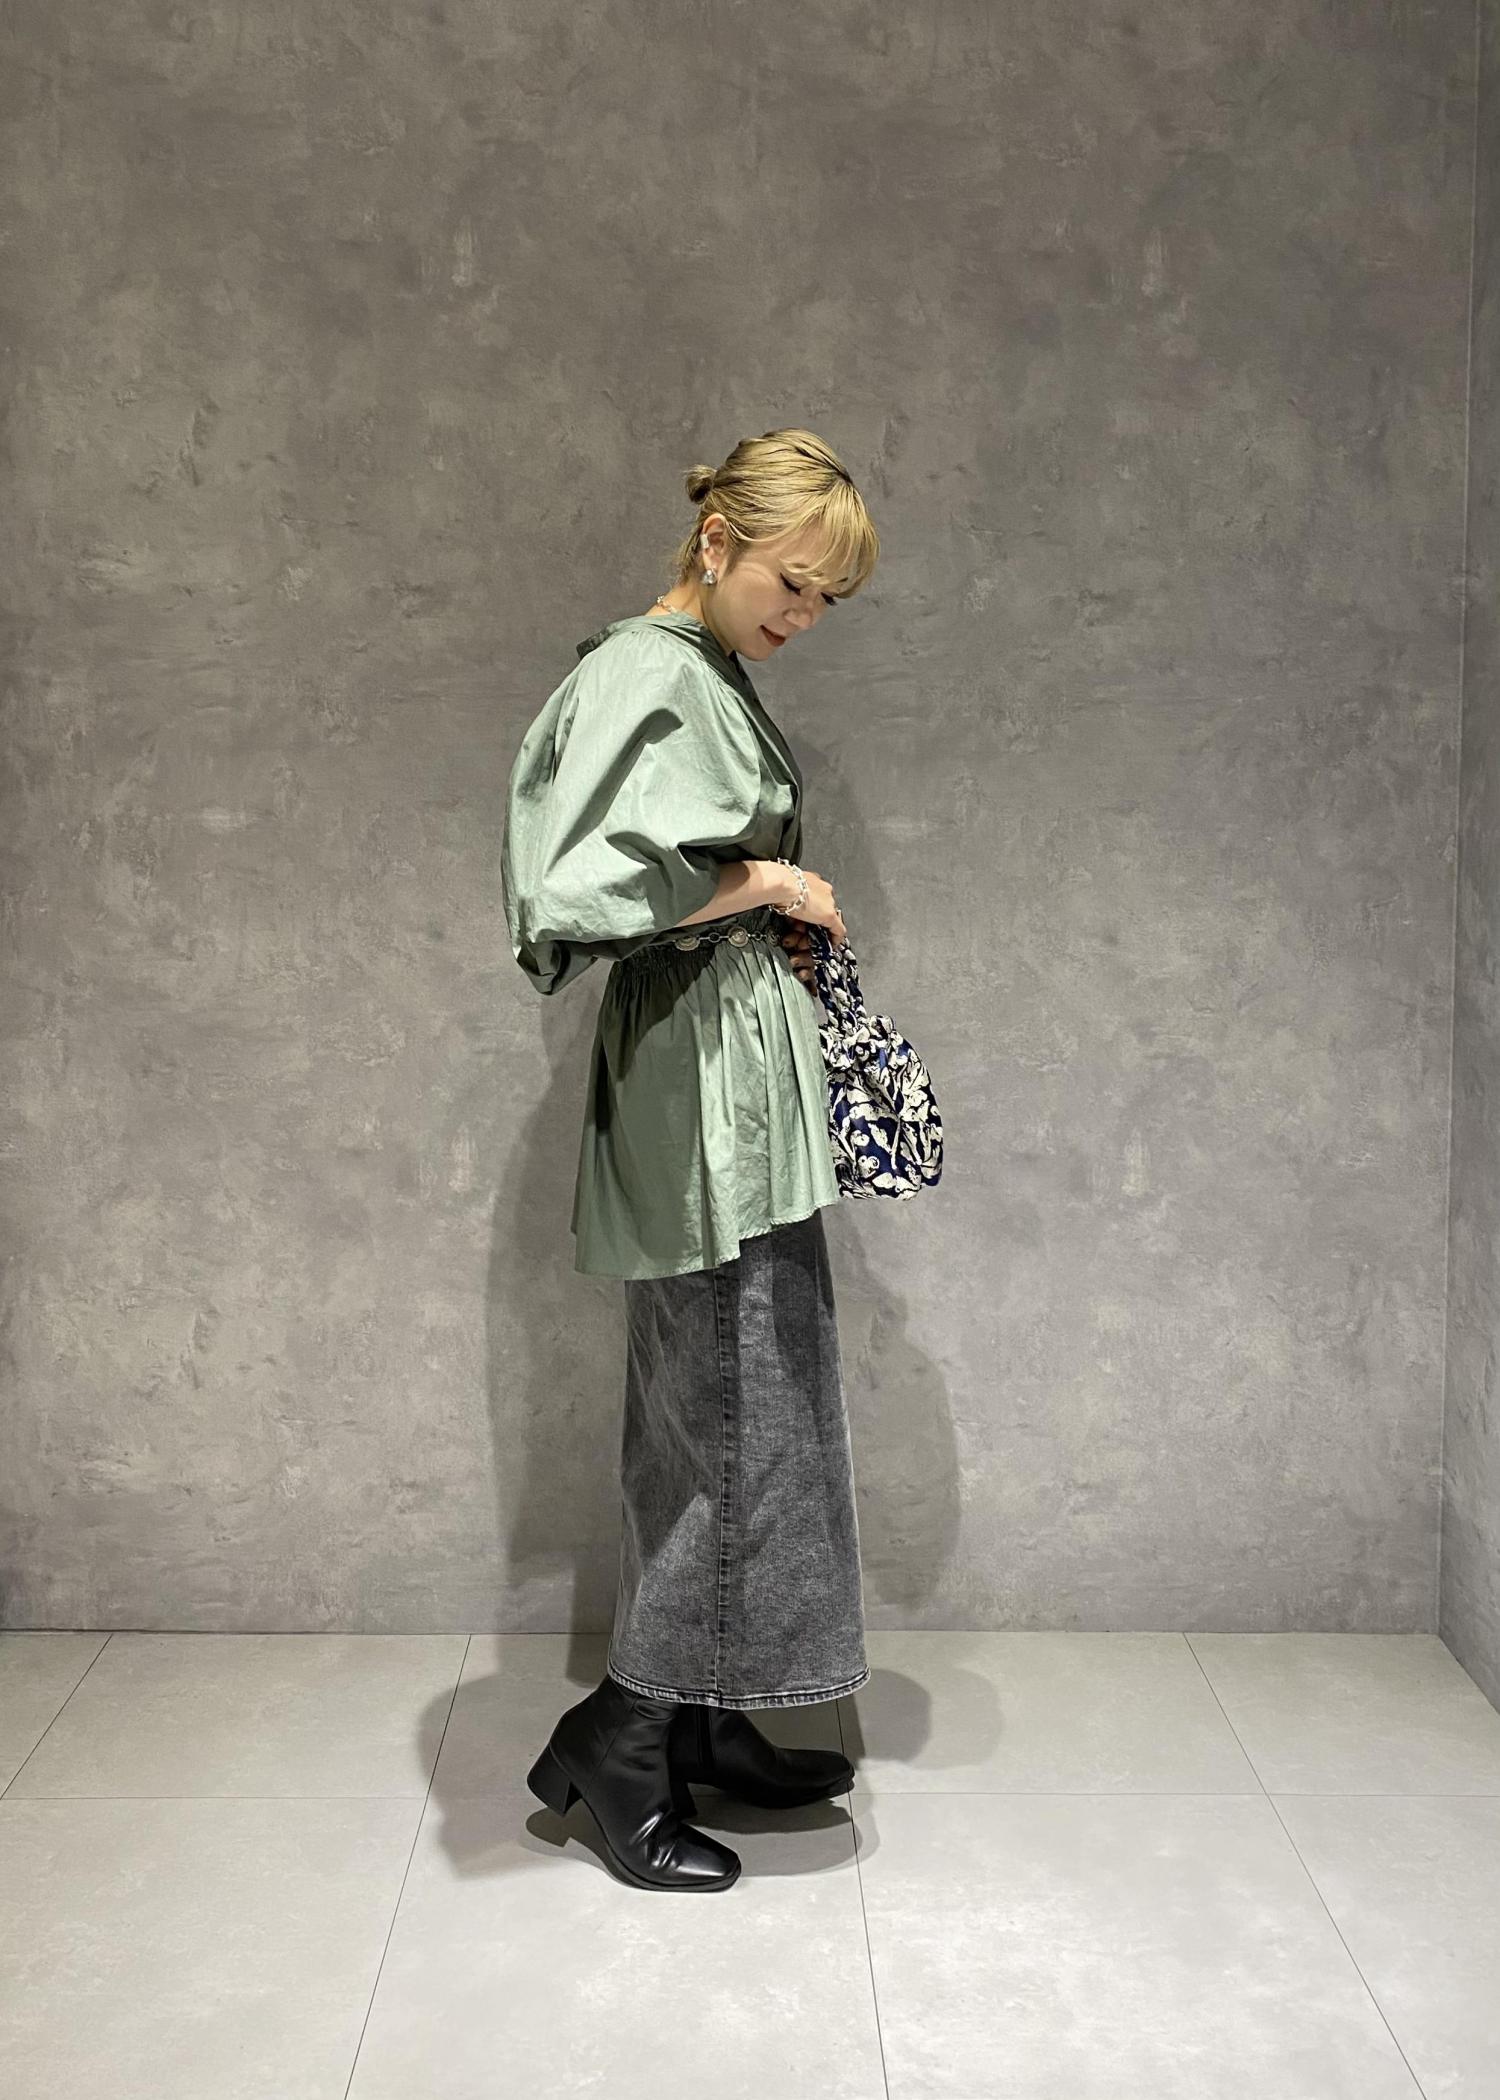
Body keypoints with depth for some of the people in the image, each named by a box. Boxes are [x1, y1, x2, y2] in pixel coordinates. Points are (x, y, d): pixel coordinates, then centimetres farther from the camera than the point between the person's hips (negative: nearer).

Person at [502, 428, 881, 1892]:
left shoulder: (712, 679, 17)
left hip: (745, 1084, 10)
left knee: (714, 1429, 15)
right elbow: (583, 887, -27)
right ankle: (614, 1749, 10)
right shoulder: (645, 674, -13)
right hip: (698, 1085, -10)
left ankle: (704, 1727, 27)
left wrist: (777, 928, 7)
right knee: (739, 1429, -4)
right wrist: (767, 884, -16)